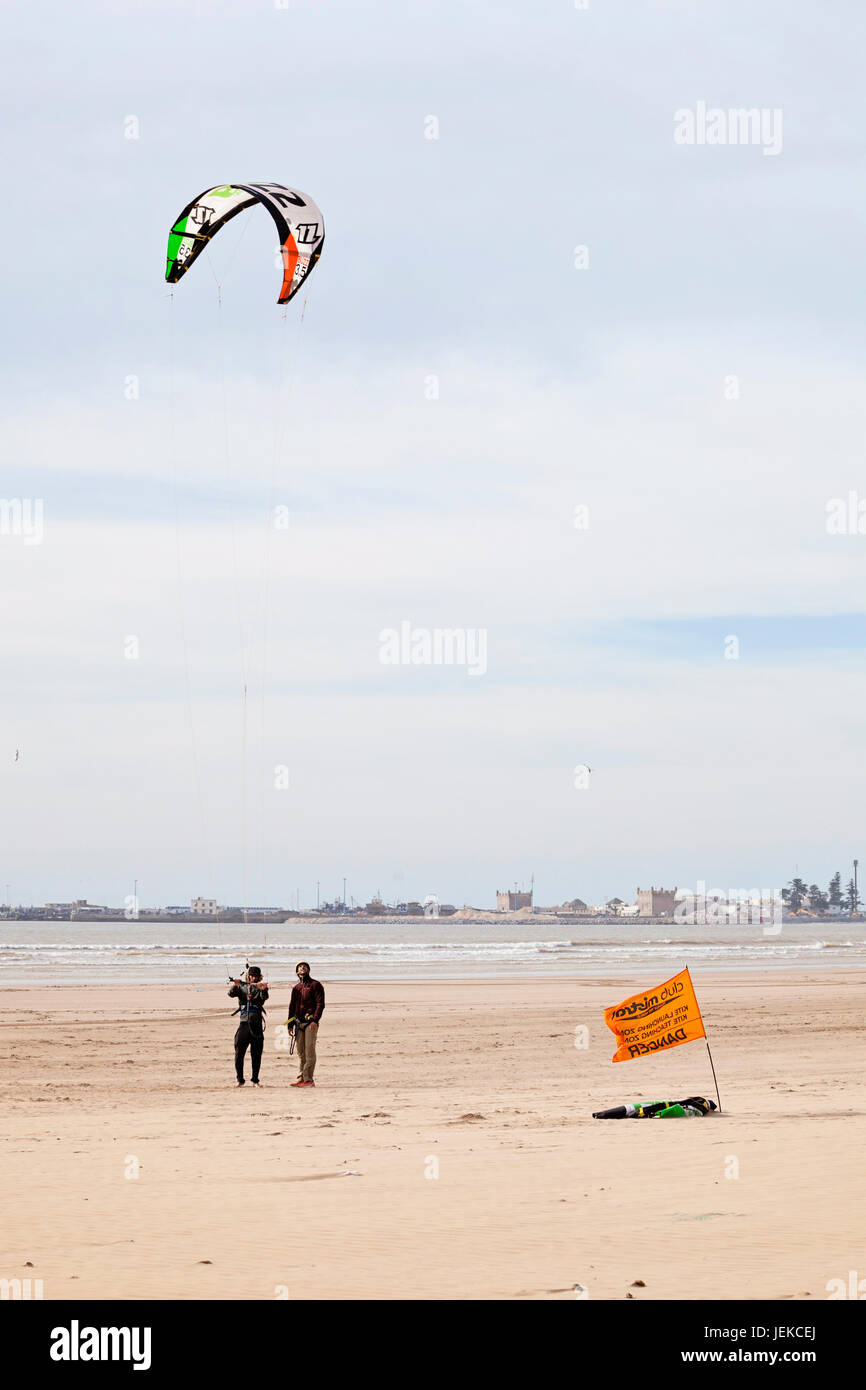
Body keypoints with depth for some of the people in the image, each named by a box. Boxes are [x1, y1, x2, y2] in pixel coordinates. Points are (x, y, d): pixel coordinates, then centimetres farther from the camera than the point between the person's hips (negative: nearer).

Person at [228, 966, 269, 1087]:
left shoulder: (260, 988, 9)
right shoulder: (241, 987, 13)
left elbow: (264, 997, -12)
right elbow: (231, 994, -3)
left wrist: (263, 989, -35)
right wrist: (235, 986, -25)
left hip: (257, 1024, 0)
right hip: (244, 1023, 0)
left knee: (256, 1055, 1)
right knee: (239, 1053, -4)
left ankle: (255, 1080, 9)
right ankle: (240, 1080, 6)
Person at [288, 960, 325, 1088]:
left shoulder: (315, 985, 1)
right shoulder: (296, 988, 19)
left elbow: (320, 1003, -7)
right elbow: (292, 1006, 22)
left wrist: (315, 1020, -18)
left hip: (310, 1022, -6)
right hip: (299, 1022, 6)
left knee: (309, 1051, -9)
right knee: (300, 1052, 6)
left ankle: (308, 1079, -11)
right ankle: (301, 1078, 10)